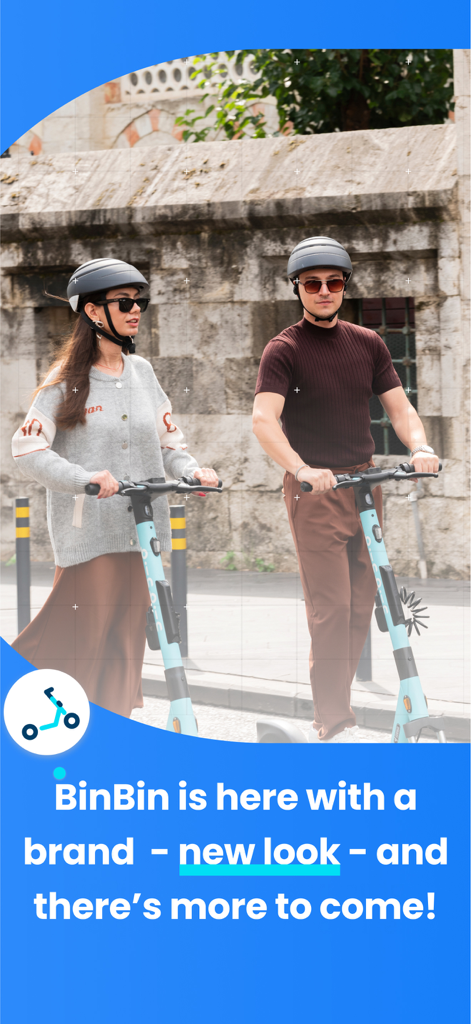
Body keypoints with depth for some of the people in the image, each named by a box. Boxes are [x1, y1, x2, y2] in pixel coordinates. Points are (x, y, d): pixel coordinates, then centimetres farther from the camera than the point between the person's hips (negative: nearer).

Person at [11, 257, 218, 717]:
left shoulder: (141, 372, 13)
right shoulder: (66, 381, -3)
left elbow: (167, 441, 16)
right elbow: (28, 451, -11)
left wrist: (192, 471, -5)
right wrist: (87, 478, -24)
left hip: (139, 526, 5)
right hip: (87, 531, -5)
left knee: (126, 631, 5)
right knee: (87, 632, -9)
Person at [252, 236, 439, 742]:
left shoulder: (367, 343, 11)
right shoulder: (285, 350, -5)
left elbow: (398, 407, 9)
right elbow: (264, 419, -18)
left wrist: (420, 446, -13)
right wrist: (303, 469, -34)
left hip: (364, 485, 6)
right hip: (314, 490, -5)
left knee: (360, 608, 6)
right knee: (330, 608, -11)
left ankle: (327, 718, 16)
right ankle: (335, 725, -8)